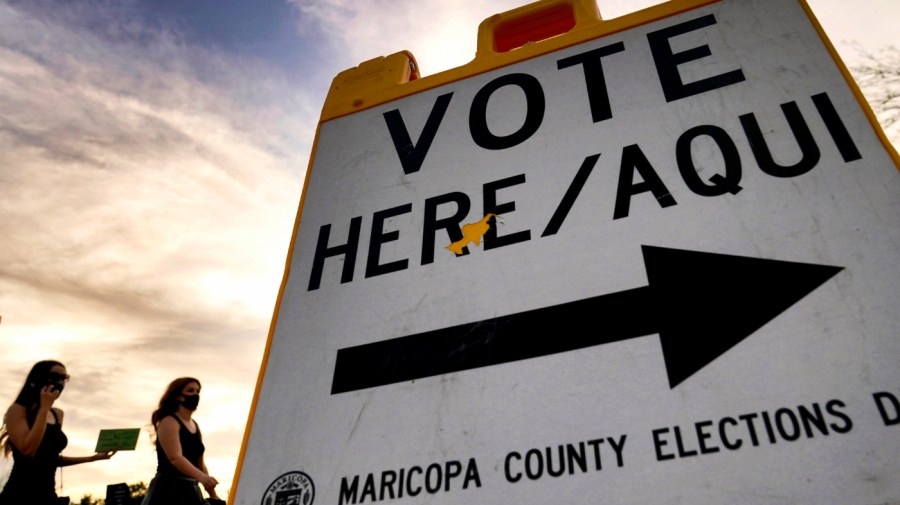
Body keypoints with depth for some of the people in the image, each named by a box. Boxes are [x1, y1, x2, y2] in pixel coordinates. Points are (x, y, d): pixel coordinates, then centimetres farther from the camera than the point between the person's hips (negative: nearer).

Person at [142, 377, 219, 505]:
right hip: (168, 491, -8)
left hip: (190, 492, 8)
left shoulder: (195, 426, 15)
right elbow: (175, 458, -25)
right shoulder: (169, 422, -9)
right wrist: (201, 477, -40)